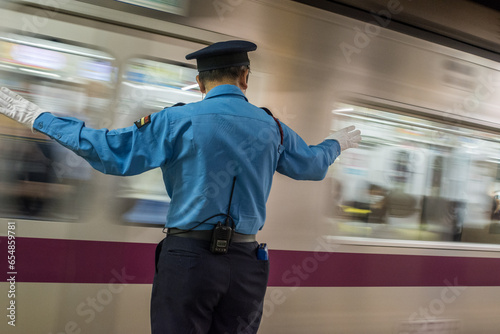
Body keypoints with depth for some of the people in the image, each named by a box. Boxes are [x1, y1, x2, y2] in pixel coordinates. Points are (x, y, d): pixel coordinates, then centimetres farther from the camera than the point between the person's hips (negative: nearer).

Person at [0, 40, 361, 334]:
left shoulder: (179, 120, -5)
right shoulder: (273, 128, 6)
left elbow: (112, 152, -7)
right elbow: (312, 165, 22)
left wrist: (36, 117, 3)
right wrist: (338, 143, 45)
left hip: (188, 257, -3)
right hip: (246, 261, 3)